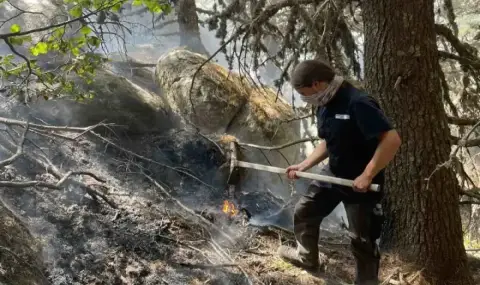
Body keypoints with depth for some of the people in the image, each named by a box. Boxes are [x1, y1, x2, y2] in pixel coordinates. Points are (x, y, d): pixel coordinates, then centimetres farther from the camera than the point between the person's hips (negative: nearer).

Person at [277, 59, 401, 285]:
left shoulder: (358, 103, -28)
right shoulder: (324, 106, 1)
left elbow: (392, 140, -32)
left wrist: (367, 175, -29)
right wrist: (303, 165, 7)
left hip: (361, 183, -9)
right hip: (333, 174, 9)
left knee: (362, 240, 5)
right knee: (304, 211, 20)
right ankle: (307, 256, 44)